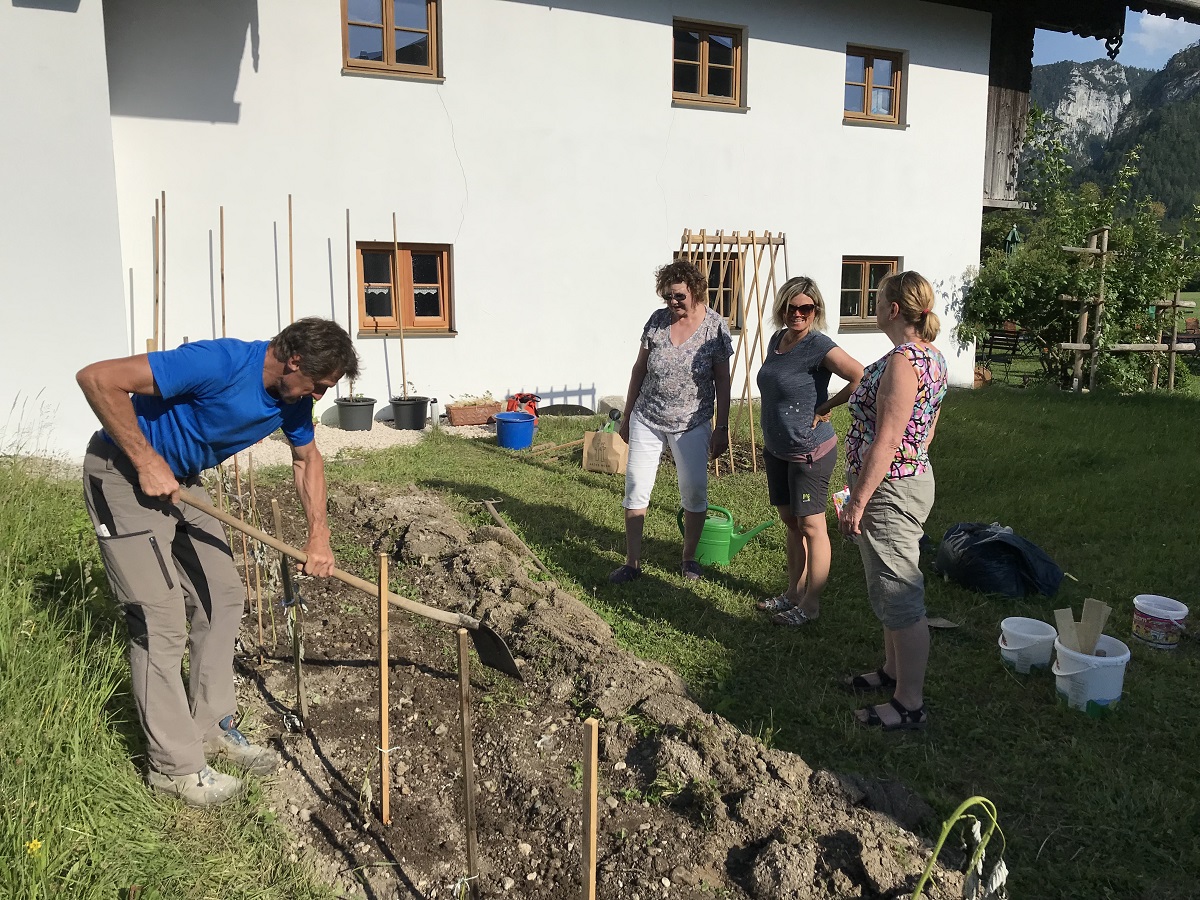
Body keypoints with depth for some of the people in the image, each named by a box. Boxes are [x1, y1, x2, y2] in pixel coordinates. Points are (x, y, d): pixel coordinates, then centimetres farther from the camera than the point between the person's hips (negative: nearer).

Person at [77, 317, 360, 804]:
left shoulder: (293, 397, -6)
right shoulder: (218, 363, -32)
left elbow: (307, 457, 12)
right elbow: (97, 379, -31)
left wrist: (318, 536, 1)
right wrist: (147, 462, -26)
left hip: (180, 479, 8)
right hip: (124, 474, -8)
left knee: (221, 596, 8)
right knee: (162, 621, -8)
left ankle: (211, 728, 23)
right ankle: (174, 765, 5)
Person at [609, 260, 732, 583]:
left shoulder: (715, 325, -9)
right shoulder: (657, 320, -3)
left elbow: (722, 380, -4)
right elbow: (639, 368, 6)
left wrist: (722, 427, -6)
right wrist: (627, 415, 9)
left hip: (691, 425, -2)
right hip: (646, 420, 2)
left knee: (694, 492, 5)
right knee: (635, 487, 2)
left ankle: (689, 558, 25)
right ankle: (632, 562, 14)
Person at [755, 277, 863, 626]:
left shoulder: (819, 346, -18)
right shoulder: (777, 339, 7)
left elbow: (861, 378, -26)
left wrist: (825, 408, -16)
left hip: (809, 452, -8)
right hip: (776, 450, 8)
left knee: (811, 525, 2)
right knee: (791, 522, 17)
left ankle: (810, 603, 13)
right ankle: (793, 593, 30)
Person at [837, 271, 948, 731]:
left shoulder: (901, 362, -23)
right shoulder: (931, 356, 9)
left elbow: (884, 442, -25)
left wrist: (857, 500, -21)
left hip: (888, 490, -11)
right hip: (914, 477, 11)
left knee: (899, 596, 0)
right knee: (891, 589, 22)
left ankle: (910, 703, 12)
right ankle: (893, 671, 39)